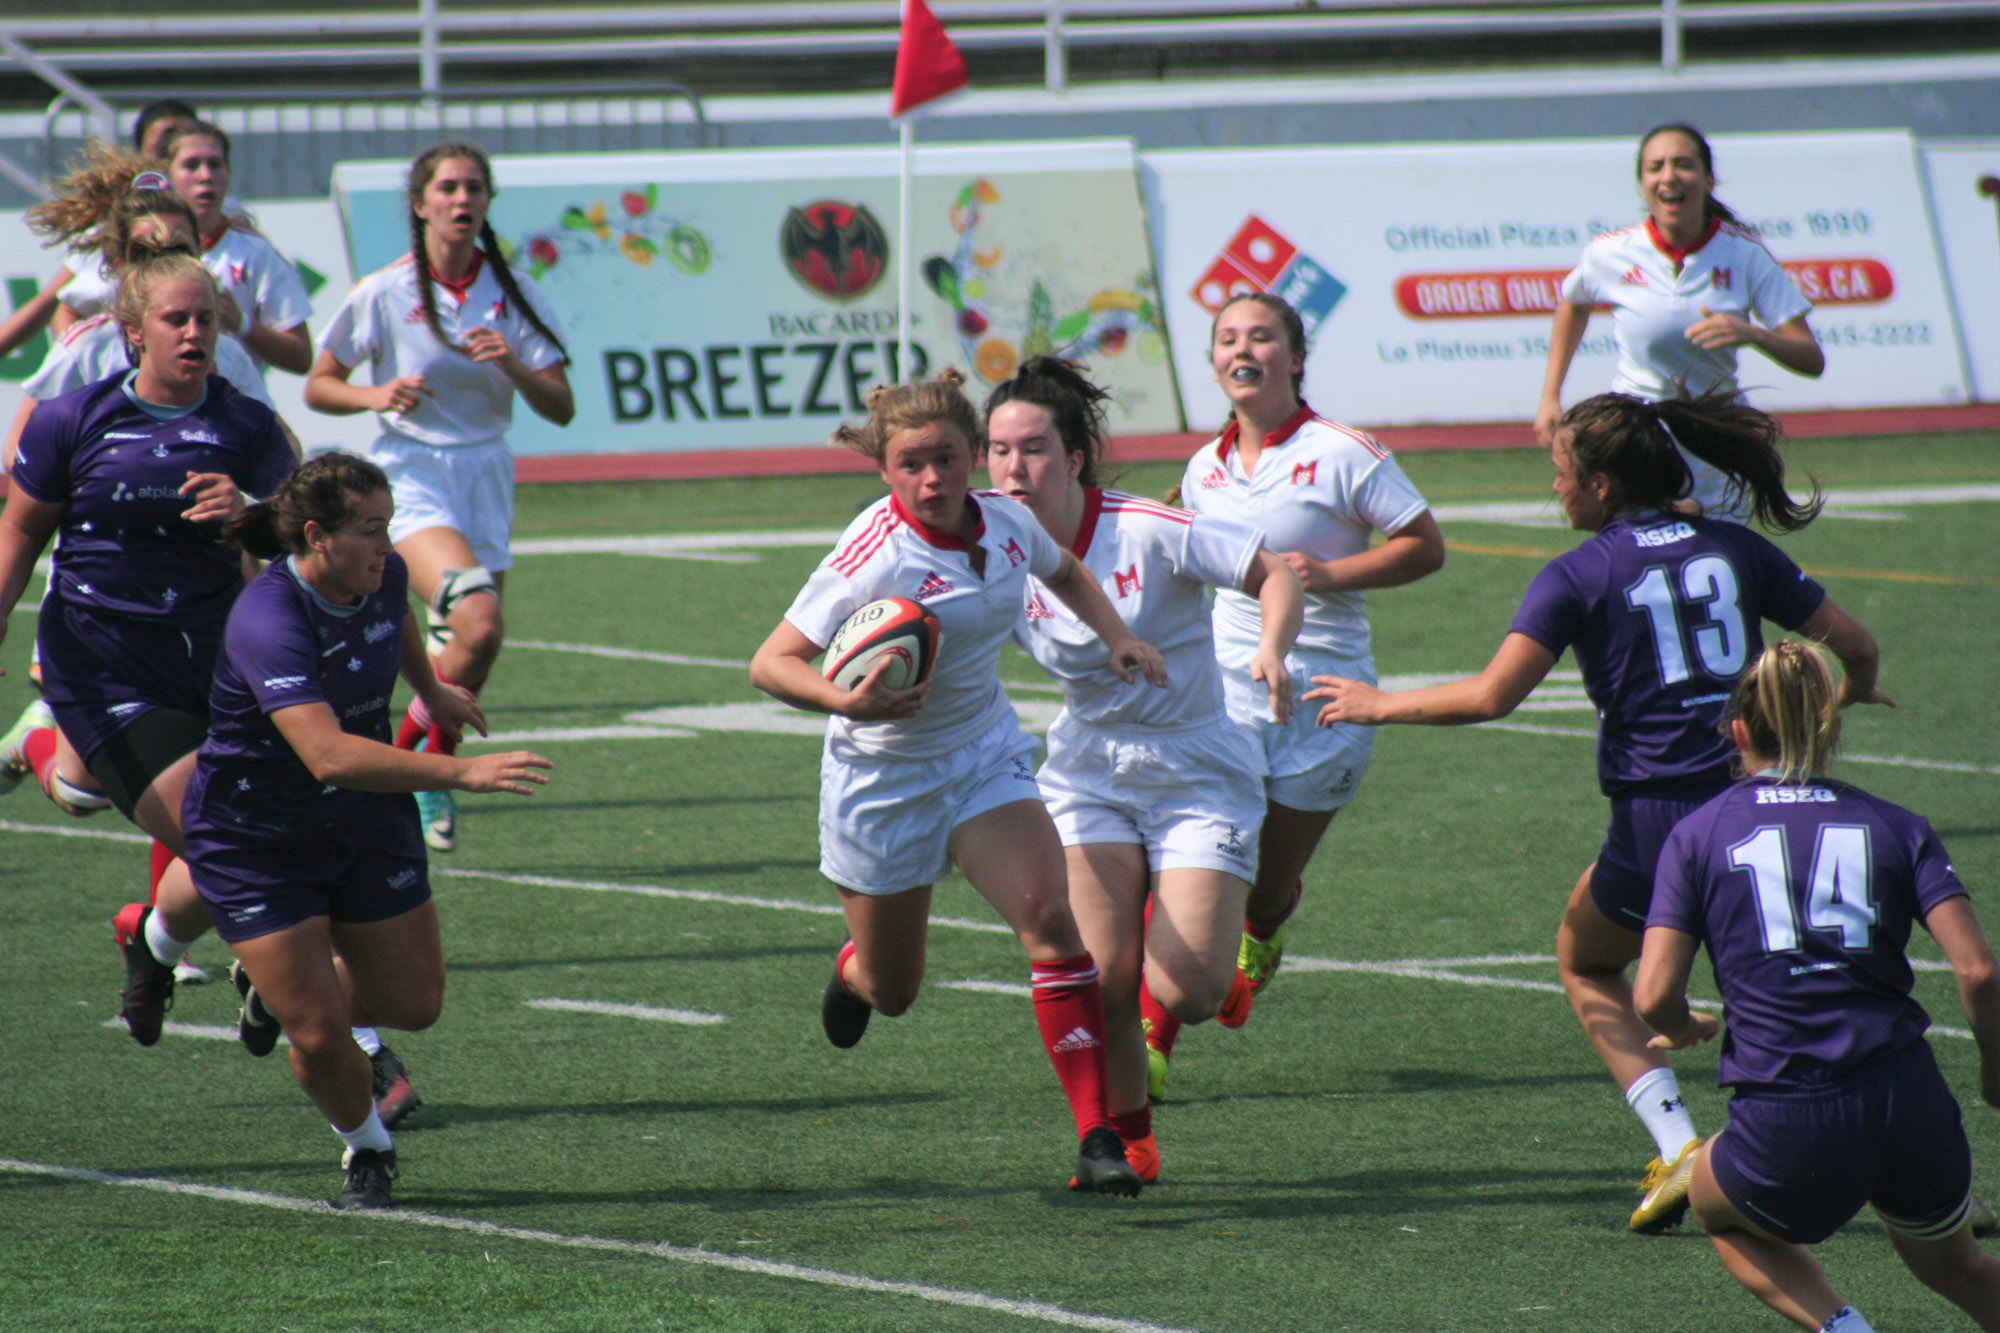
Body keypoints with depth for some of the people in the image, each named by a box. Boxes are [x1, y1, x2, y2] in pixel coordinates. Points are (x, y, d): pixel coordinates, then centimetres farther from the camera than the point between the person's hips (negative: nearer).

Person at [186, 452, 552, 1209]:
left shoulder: (383, 578, -10)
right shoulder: (268, 624, -34)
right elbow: (329, 755, -47)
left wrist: (433, 693, 36)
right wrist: (461, 773, -53)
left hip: (367, 823, 7)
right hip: (257, 843, -7)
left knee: (413, 1004, 9)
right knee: (321, 1039, -8)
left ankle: (280, 989, 39)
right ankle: (367, 1148, 24)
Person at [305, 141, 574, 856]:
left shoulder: (514, 295, 2)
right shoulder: (383, 294, -6)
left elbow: (560, 408, 0)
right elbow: (318, 387, 2)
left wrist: (512, 365, -18)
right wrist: (377, 396, -17)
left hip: (487, 484, 4)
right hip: (411, 479, -4)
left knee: (469, 660, 3)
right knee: (479, 627, -25)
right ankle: (422, 763, -6)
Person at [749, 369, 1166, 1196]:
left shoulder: (1007, 524, -7)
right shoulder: (873, 559, -26)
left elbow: (1065, 574, 18)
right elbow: (770, 664, -26)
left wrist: (1116, 636, 1)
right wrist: (846, 700, -43)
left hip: (985, 756, 4)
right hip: (883, 778, -4)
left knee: (1049, 918, -20)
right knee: (894, 992, 11)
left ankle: (1098, 1136, -20)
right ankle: (855, 970, 52)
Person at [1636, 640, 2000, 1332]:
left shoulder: (1698, 834, 6)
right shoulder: (1898, 827, 8)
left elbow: (1654, 997, -3)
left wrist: (1684, 1031, 20)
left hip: (1789, 1128, -2)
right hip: (1912, 1110, 2)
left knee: (1717, 1207, 32)